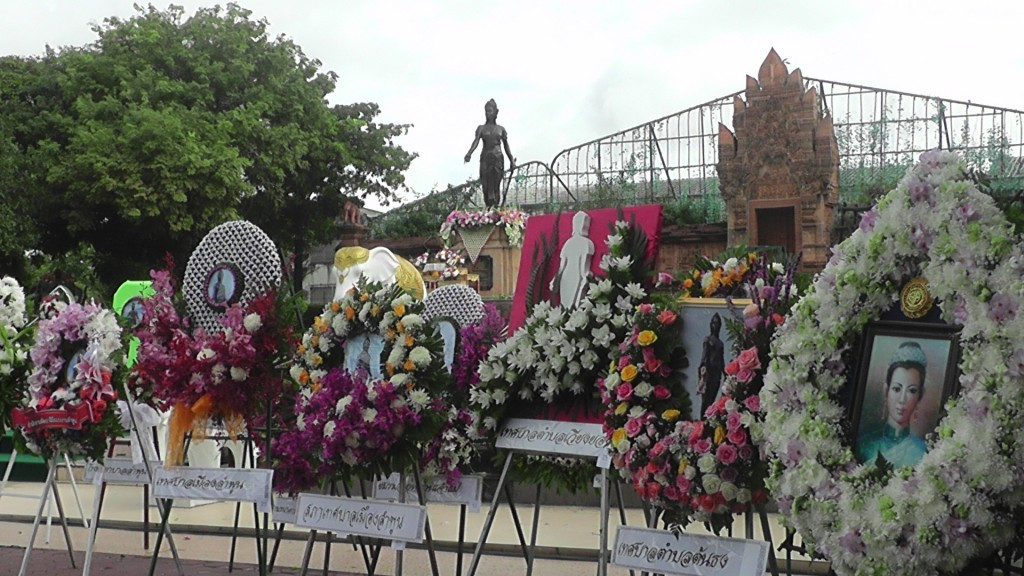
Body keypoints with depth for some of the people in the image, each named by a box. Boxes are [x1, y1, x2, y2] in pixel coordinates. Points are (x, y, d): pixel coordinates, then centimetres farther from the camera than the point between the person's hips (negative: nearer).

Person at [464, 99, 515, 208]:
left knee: (496, 185, -9)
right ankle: (488, 207, -4)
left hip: (498, 159, 0)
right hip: (485, 158, 0)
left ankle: (496, 206, -12)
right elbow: (476, 141, -7)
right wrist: (469, 153, -25)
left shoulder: (501, 129, 12)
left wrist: (512, 161, 12)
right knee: (486, 185, -7)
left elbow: (506, 146, 16)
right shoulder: (481, 128, 8)